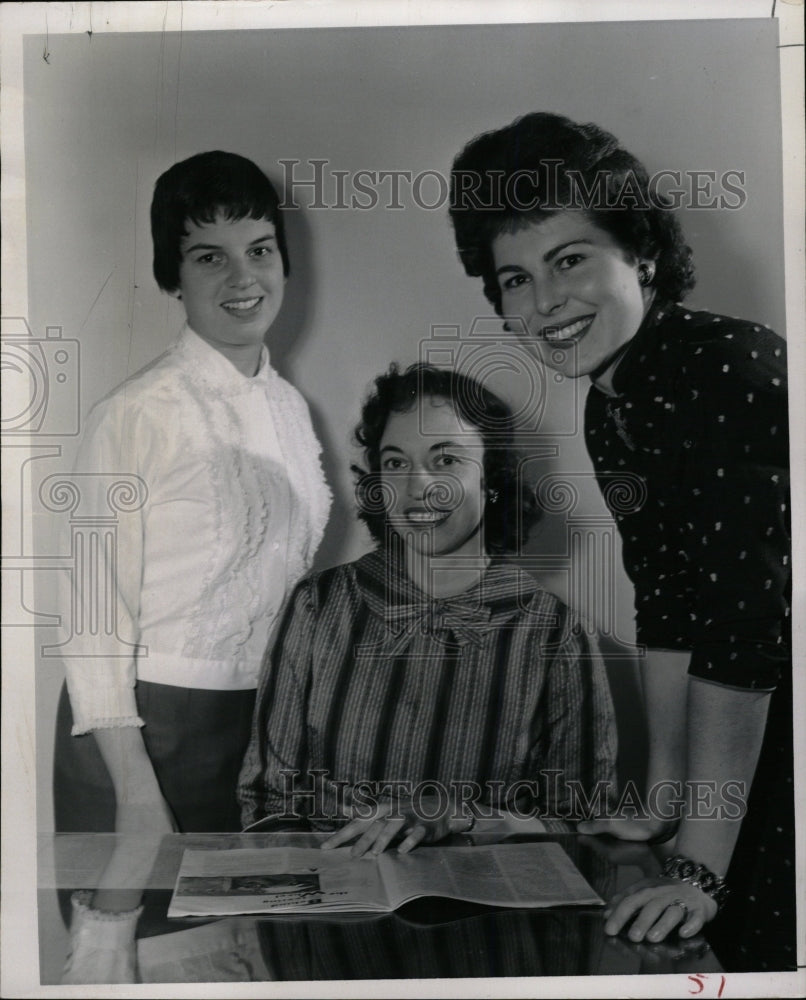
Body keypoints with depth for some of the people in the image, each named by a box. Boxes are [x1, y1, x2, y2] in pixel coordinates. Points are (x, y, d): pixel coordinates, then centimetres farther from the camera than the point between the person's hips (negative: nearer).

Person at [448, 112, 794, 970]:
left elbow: (742, 621, -27)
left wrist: (698, 866, -24)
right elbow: (667, 606, 7)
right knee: (736, 935, 15)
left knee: (770, 944, 1)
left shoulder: (726, 369, -23)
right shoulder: (608, 413, 3)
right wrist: (661, 806, 7)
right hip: (774, 724, 7)